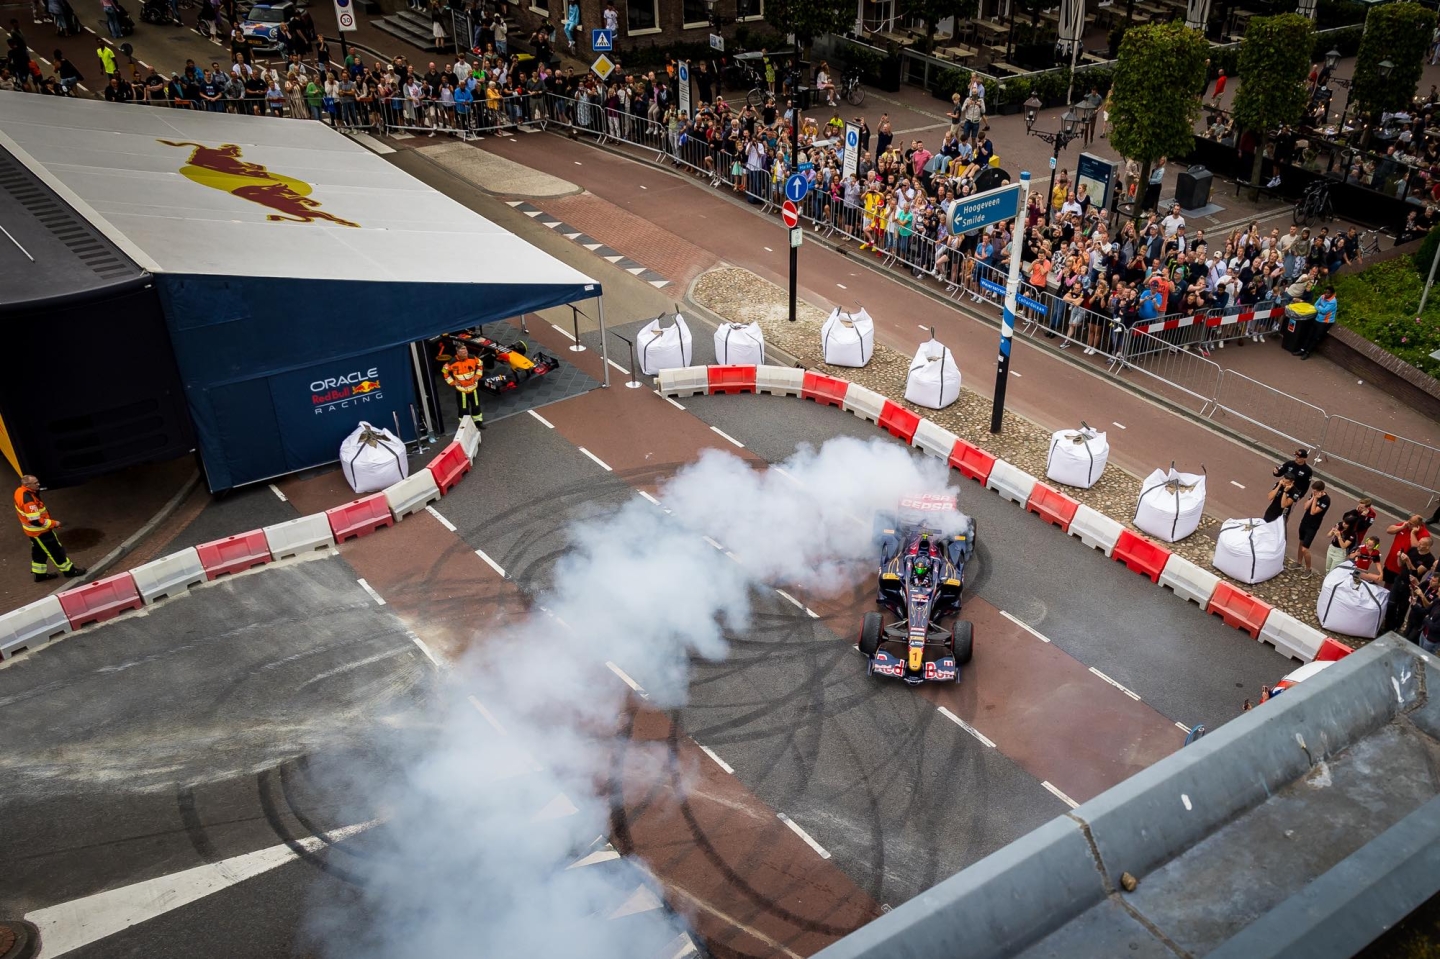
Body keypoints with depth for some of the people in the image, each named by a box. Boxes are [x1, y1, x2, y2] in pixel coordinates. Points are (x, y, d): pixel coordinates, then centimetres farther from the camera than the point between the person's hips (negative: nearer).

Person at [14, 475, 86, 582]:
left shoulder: (20, 491, -6)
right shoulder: (28, 500, -35)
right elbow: (35, 521, -32)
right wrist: (53, 523, -19)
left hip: (32, 529, 9)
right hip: (39, 531, -9)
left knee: (39, 551, 24)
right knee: (55, 550, 8)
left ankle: (40, 574, 38)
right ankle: (69, 570, 22)